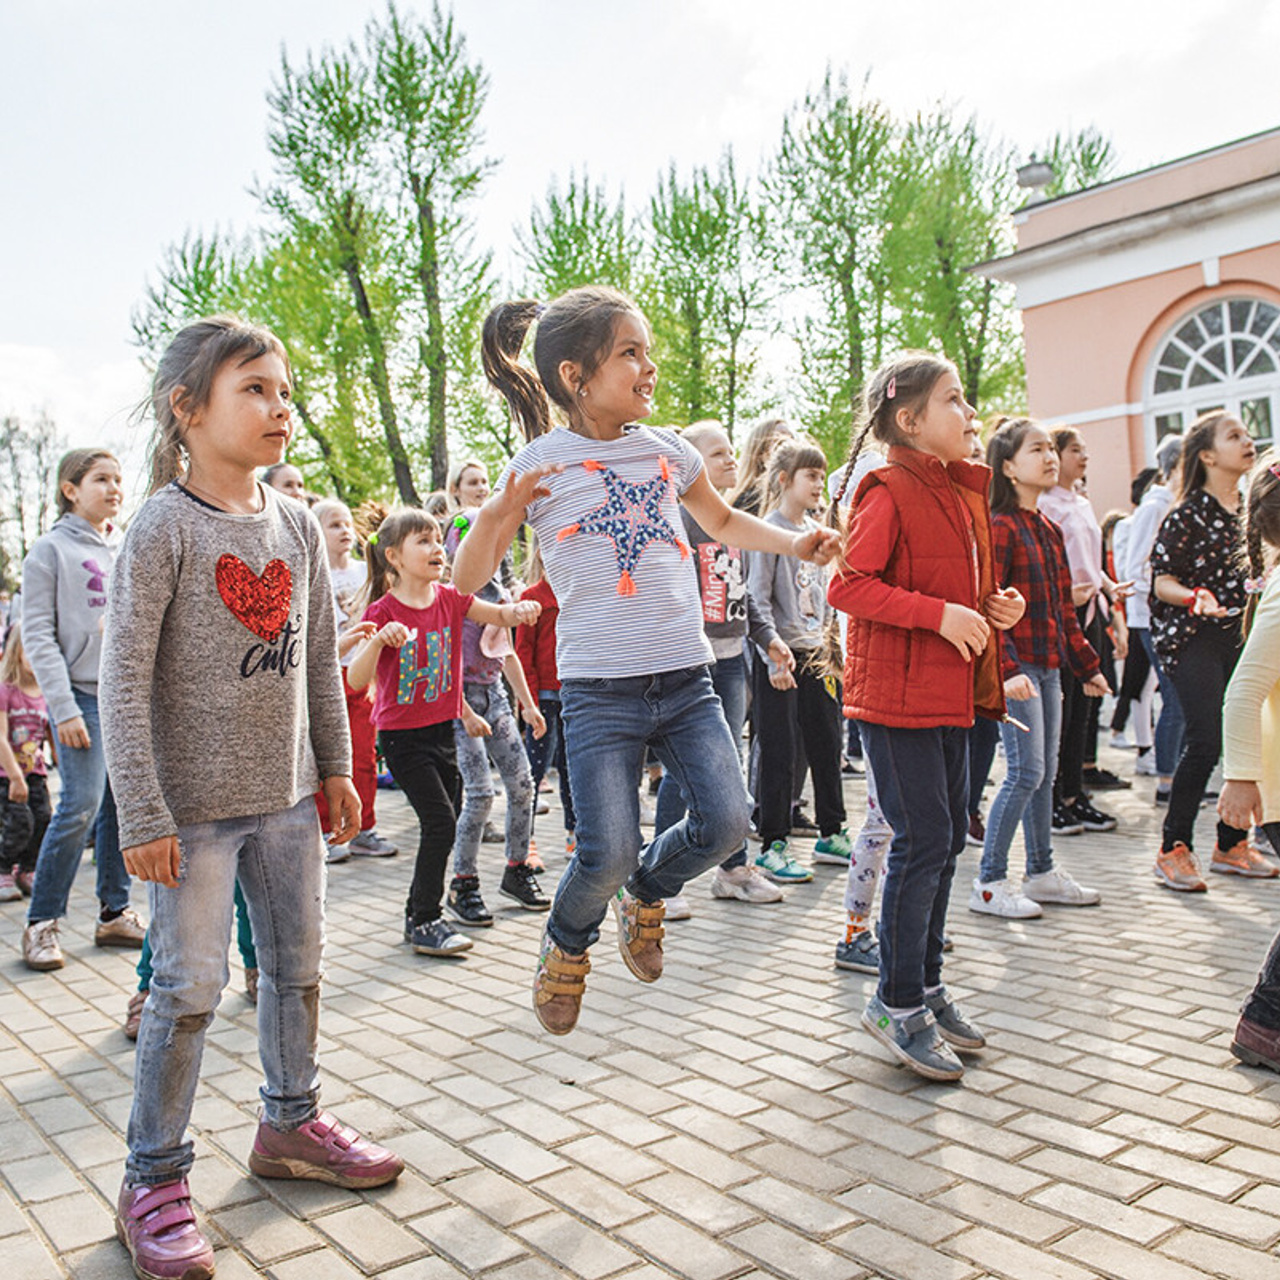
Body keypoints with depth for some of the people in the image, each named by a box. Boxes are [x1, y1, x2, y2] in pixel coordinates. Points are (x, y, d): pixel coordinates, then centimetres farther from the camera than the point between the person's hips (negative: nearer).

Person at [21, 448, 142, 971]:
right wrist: (63, 707, -13)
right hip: (84, 696, -5)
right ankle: (40, 922, 4)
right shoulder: (51, 550, -2)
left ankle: (115, 913, 17)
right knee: (82, 806, -11)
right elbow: (37, 635, -6)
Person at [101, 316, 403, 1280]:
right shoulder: (164, 527, -12)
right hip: (195, 802, -5)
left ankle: (291, 1124, 35)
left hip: (288, 794, 6)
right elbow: (124, 681, -14)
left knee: (298, 965, 15)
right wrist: (144, 818, -16)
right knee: (190, 986, 1)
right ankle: (155, 1179, 19)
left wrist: (336, 767, 10)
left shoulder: (298, 525, 4)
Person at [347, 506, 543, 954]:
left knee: (441, 826, 11)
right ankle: (425, 924, 2)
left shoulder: (451, 598, 1)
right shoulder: (383, 612, -14)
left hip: (442, 729, 6)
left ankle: (418, 914, 27)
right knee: (441, 822, -12)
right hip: (403, 735, -6)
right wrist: (378, 639, -39)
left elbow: (498, 616, 7)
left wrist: (519, 610, -17)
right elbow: (356, 680, -21)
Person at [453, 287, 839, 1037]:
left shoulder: (667, 451, 8)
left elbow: (723, 521, 27)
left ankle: (646, 893, 28)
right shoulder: (542, 464, -4)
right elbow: (468, 579, -2)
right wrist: (498, 513, -21)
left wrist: (794, 544, 12)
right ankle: (568, 943, 27)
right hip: (599, 690, -4)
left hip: (686, 679, 4)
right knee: (608, 854, -8)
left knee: (727, 823, -5)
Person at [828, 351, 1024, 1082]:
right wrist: (938, 613, -23)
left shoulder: (963, 491, 16)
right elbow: (847, 585, -20)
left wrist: (994, 608, 7)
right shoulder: (888, 493, -12)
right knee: (923, 841, -7)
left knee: (949, 837, 13)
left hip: (950, 693, 9)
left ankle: (926, 984, 27)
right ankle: (899, 1003, 7)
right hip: (896, 692, -9)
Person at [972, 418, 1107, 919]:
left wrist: (1086, 665, 22)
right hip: (1015, 666, -9)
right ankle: (989, 883, 1)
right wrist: (1006, 670, -28)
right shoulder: (1000, 526, -11)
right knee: (1026, 771, -8)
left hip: (1048, 665, 9)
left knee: (1044, 771, 13)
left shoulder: (1049, 529, 15)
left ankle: (1042, 872, 25)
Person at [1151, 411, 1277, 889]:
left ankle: (1231, 845, 20)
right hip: (1194, 639, -7)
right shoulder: (1189, 513, -9)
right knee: (1206, 742, -13)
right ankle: (1174, 849, -1)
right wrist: (1194, 597, -28)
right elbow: (1161, 580, -11)